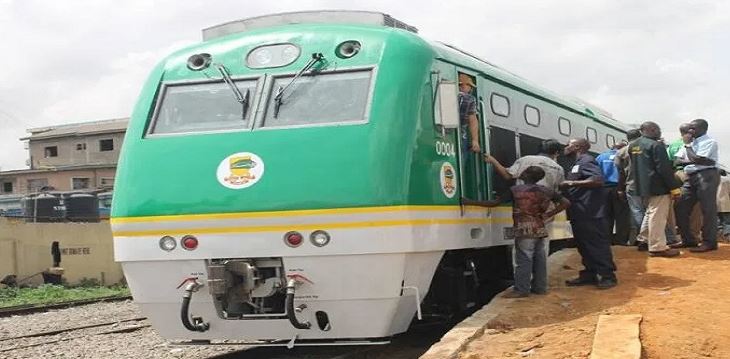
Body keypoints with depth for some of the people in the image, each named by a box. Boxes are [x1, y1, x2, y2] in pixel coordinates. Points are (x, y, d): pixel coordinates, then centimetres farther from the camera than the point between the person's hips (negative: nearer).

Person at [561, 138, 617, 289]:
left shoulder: (586, 161, -9)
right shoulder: (577, 164, 22)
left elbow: (598, 179, -24)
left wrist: (572, 183, -23)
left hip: (590, 213, -10)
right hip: (579, 213, 10)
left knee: (598, 244, -6)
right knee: (584, 245, 11)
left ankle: (608, 276, -3)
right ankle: (589, 274, 16)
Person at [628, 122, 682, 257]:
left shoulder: (633, 146, 11)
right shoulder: (655, 145, -15)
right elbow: (665, 169, -17)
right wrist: (674, 187, -14)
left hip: (642, 186, 9)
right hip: (658, 187, -9)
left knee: (650, 213, 22)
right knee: (657, 217, -5)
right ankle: (658, 247, -3)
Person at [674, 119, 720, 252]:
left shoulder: (710, 142, -7)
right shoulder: (691, 142, 17)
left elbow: (696, 159, -17)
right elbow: (677, 159, 9)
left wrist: (687, 146, -3)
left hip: (706, 175, -8)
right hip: (692, 177, 9)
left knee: (708, 210, -5)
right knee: (681, 208, 5)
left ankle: (709, 242, 1)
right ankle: (688, 240, 14)